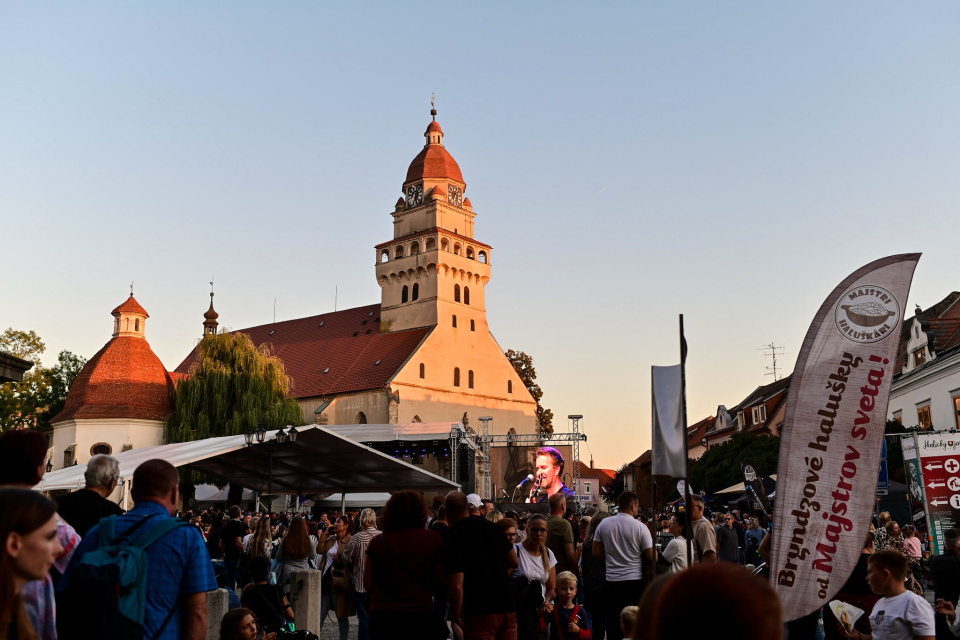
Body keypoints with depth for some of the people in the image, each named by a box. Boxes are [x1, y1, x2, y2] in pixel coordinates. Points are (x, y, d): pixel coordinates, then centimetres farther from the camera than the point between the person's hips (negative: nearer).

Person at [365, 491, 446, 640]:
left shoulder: (377, 542, -3)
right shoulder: (433, 539, -6)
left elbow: (368, 582, 3)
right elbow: (441, 581, -4)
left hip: (381, 618, 1)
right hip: (420, 616, -1)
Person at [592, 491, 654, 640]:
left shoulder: (604, 524, -1)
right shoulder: (640, 527, -10)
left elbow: (596, 552, 4)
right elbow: (651, 557, -8)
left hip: (612, 580, 3)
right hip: (635, 580, -2)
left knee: (613, 622, 9)